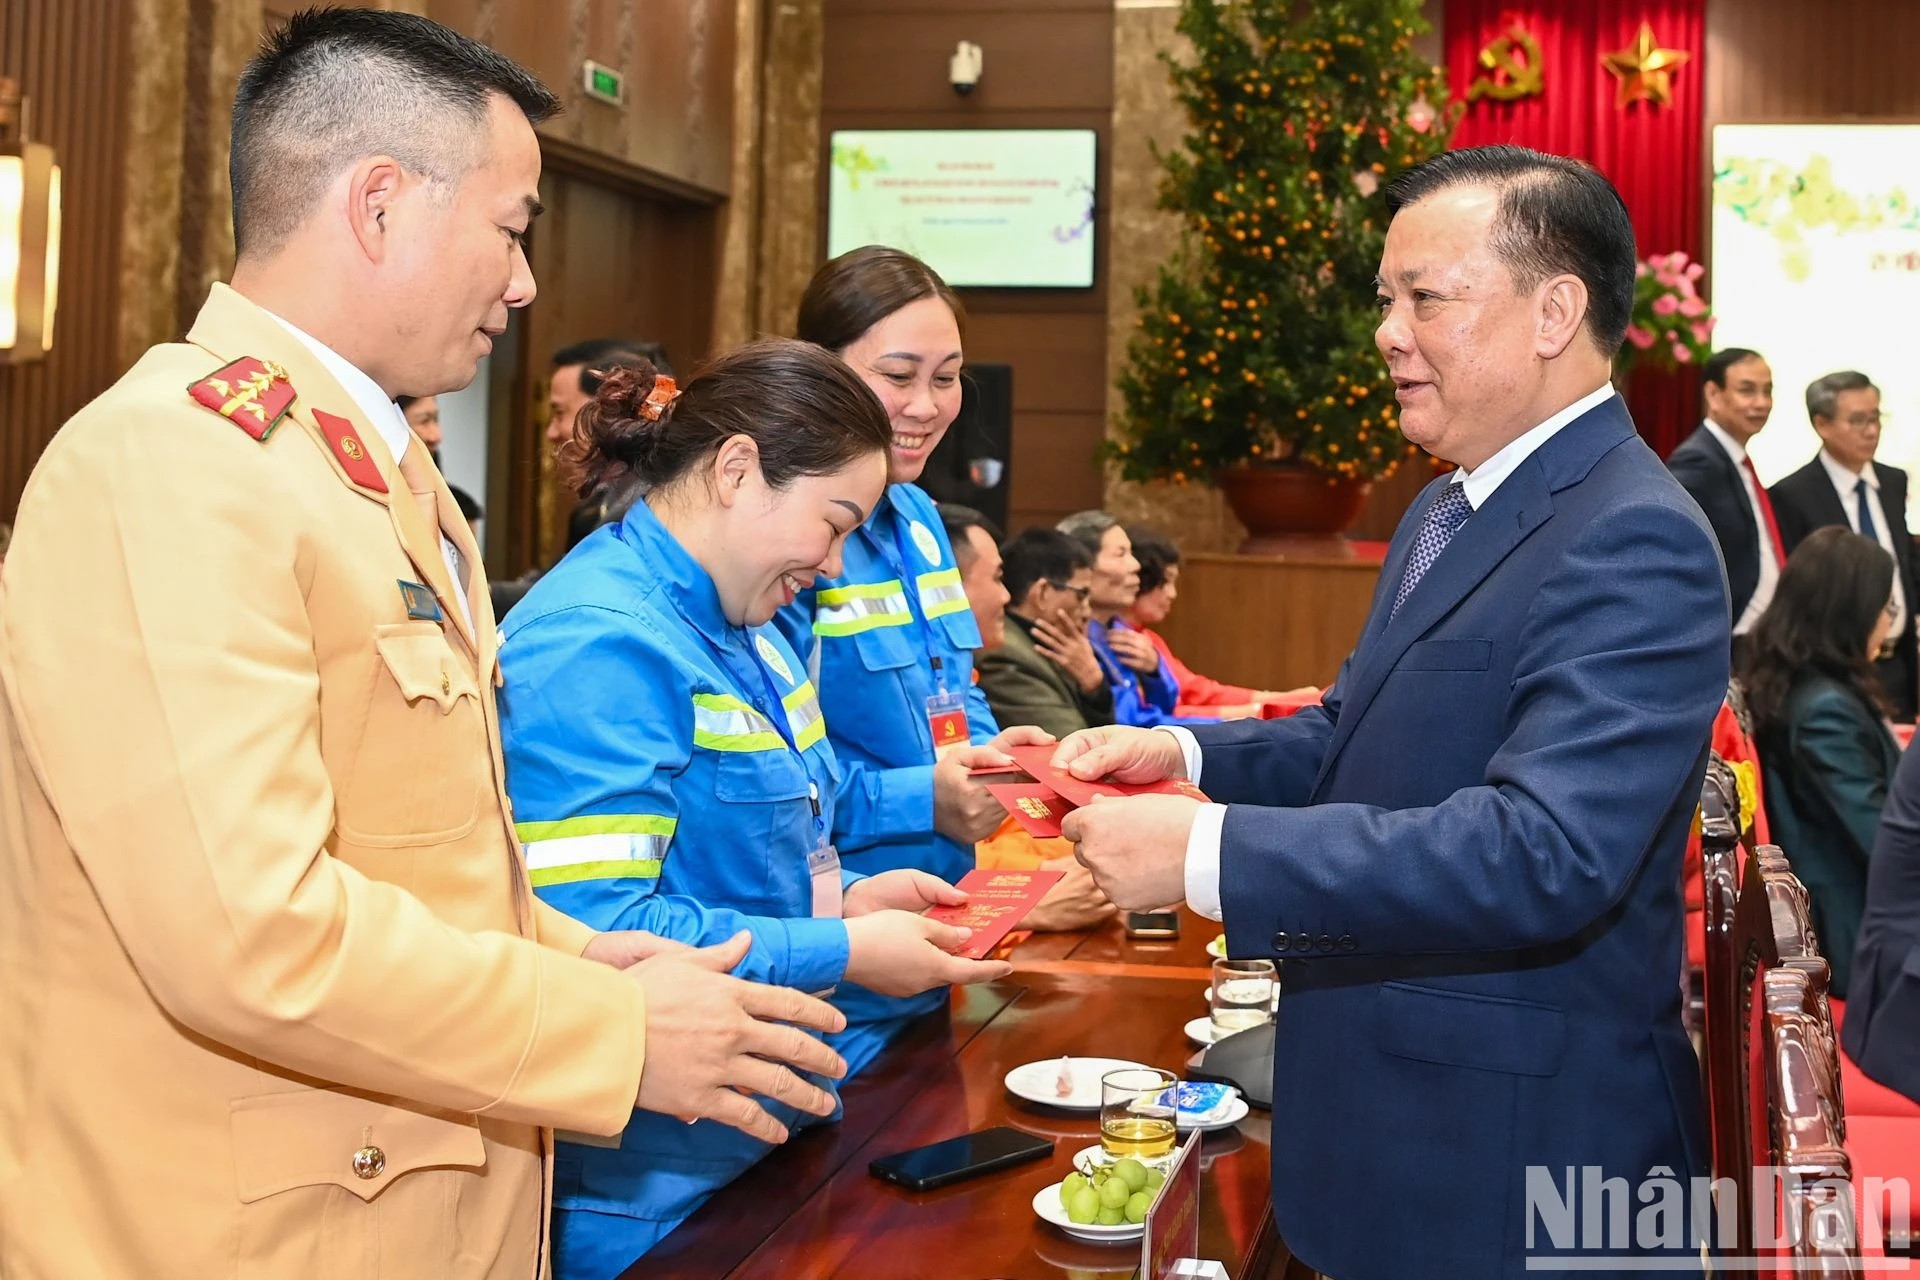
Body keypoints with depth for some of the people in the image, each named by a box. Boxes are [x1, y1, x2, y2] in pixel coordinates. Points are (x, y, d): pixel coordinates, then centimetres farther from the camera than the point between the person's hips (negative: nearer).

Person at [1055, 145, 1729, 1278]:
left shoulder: (1635, 542, -21)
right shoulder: (1447, 511, 10)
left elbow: (1543, 853, -31)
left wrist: (1207, 853, -31)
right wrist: (1185, 753, -4)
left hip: (1513, 1153, -8)